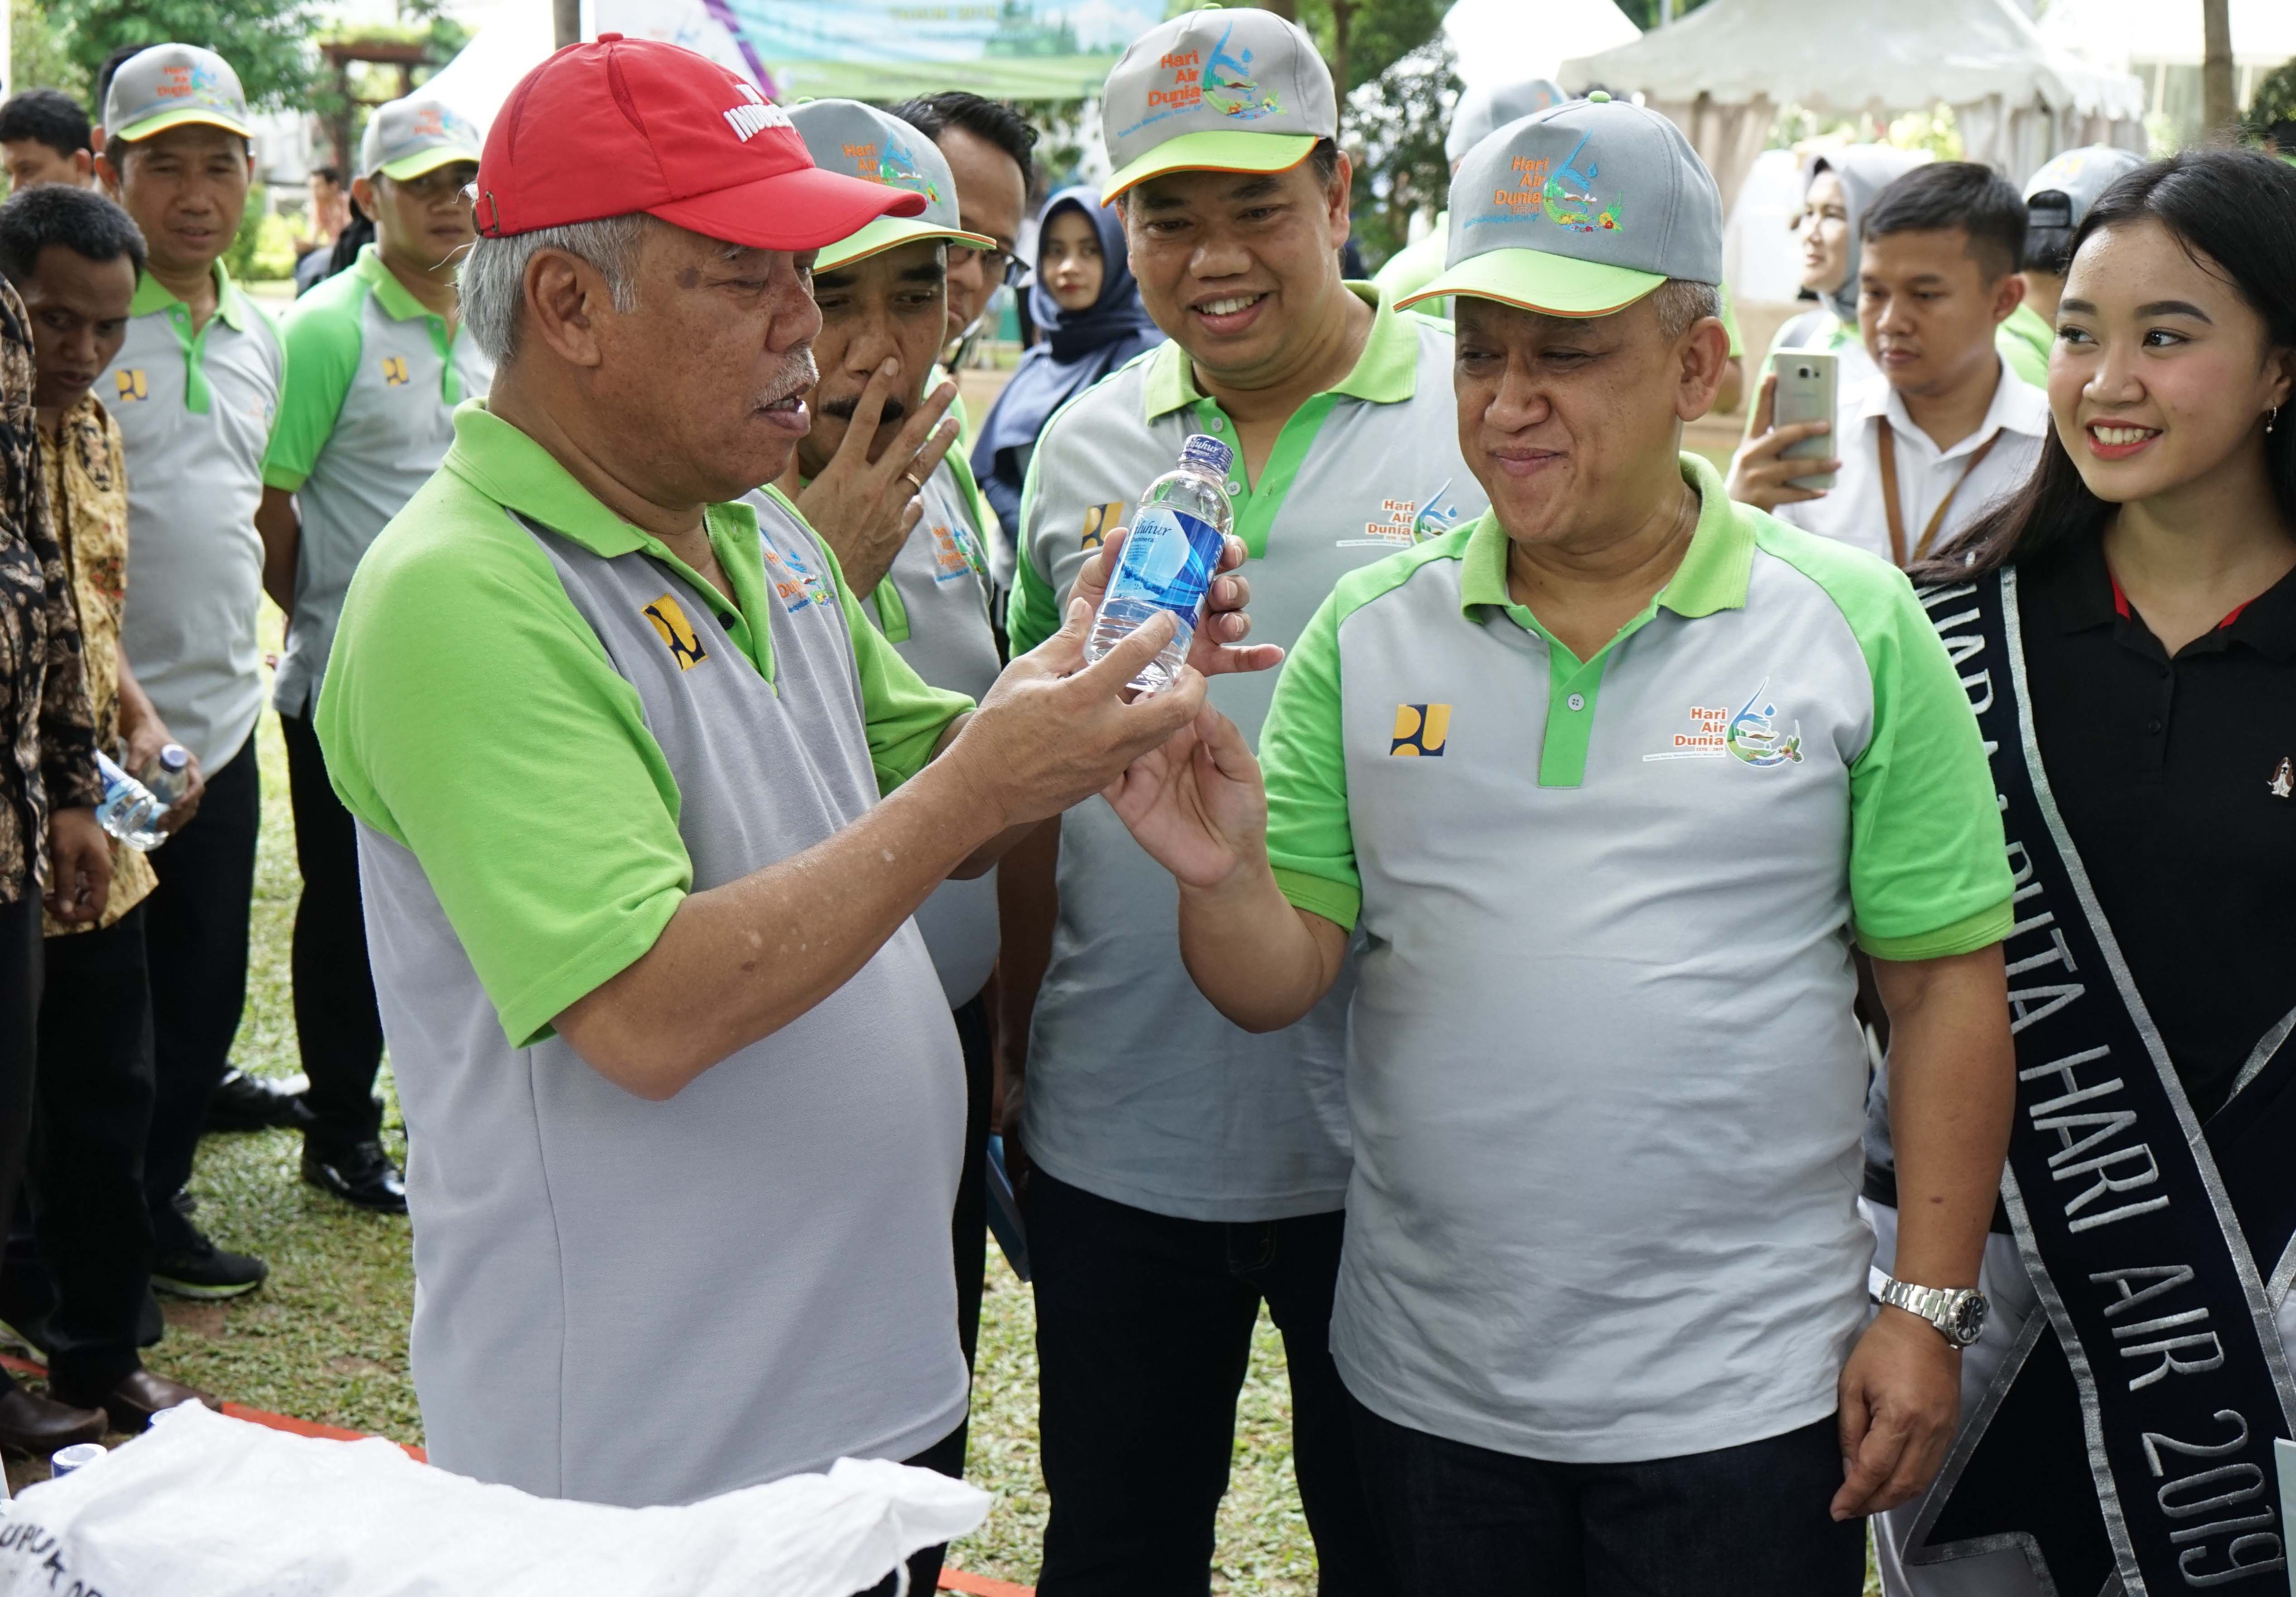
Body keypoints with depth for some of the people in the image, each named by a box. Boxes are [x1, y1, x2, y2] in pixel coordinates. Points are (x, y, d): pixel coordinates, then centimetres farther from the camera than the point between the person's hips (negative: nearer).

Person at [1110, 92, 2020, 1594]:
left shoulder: (1856, 627, -5)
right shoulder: (1366, 635, 1)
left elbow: (1945, 982, -3)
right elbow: (1279, 982, -2)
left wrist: (1931, 1311, -6)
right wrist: (1223, 876, -23)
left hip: (1743, 1398, -2)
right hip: (1430, 1389, 3)